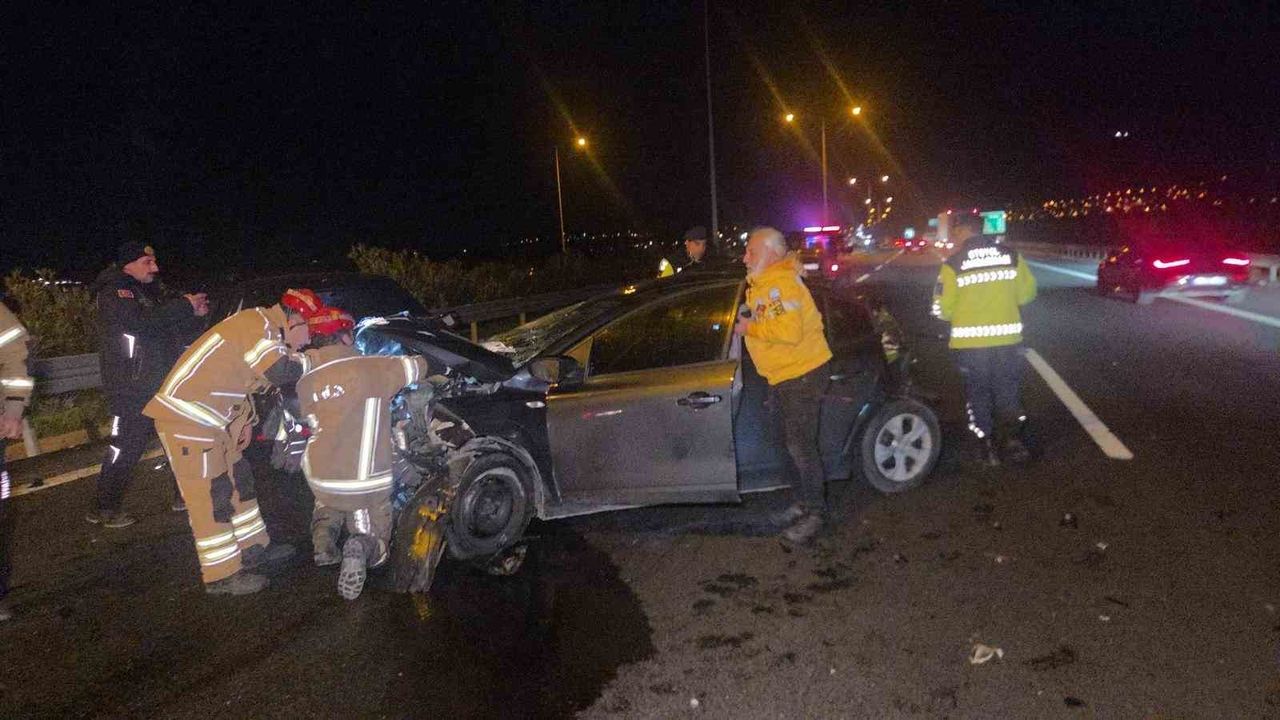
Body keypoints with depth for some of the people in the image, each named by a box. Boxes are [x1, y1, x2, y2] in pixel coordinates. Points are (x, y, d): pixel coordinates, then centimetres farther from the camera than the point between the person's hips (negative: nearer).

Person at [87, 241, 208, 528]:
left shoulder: (147, 293, 19)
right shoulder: (114, 293, -8)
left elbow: (174, 334, 19)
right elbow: (141, 321, -27)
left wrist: (195, 315, 1)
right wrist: (184, 305, -20)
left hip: (160, 384, 9)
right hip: (133, 388, -9)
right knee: (126, 446, -8)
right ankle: (104, 508, 2)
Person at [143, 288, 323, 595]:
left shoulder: (266, 330, 14)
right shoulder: (257, 324, -17)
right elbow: (280, 372, -30)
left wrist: (246, 420, 17)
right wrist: (307, 360, -11)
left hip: (208, 418, 10)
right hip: (186, 417, -10)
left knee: (239, 480, 17)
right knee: (210, 496, -5)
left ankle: (253, 547, 30)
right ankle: (222, 575, 4)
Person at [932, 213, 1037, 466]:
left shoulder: (953, 265, -11)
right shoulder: (1011, 256, -1)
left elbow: (943, 309, -9)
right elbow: (1027, 293, 7)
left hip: (970, 342, -2)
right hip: (1007, 338, 3)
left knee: (978, 395, 13)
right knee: (1007, 392, 18)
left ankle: (988, 447, 15)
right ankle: (1012, 441, 9)